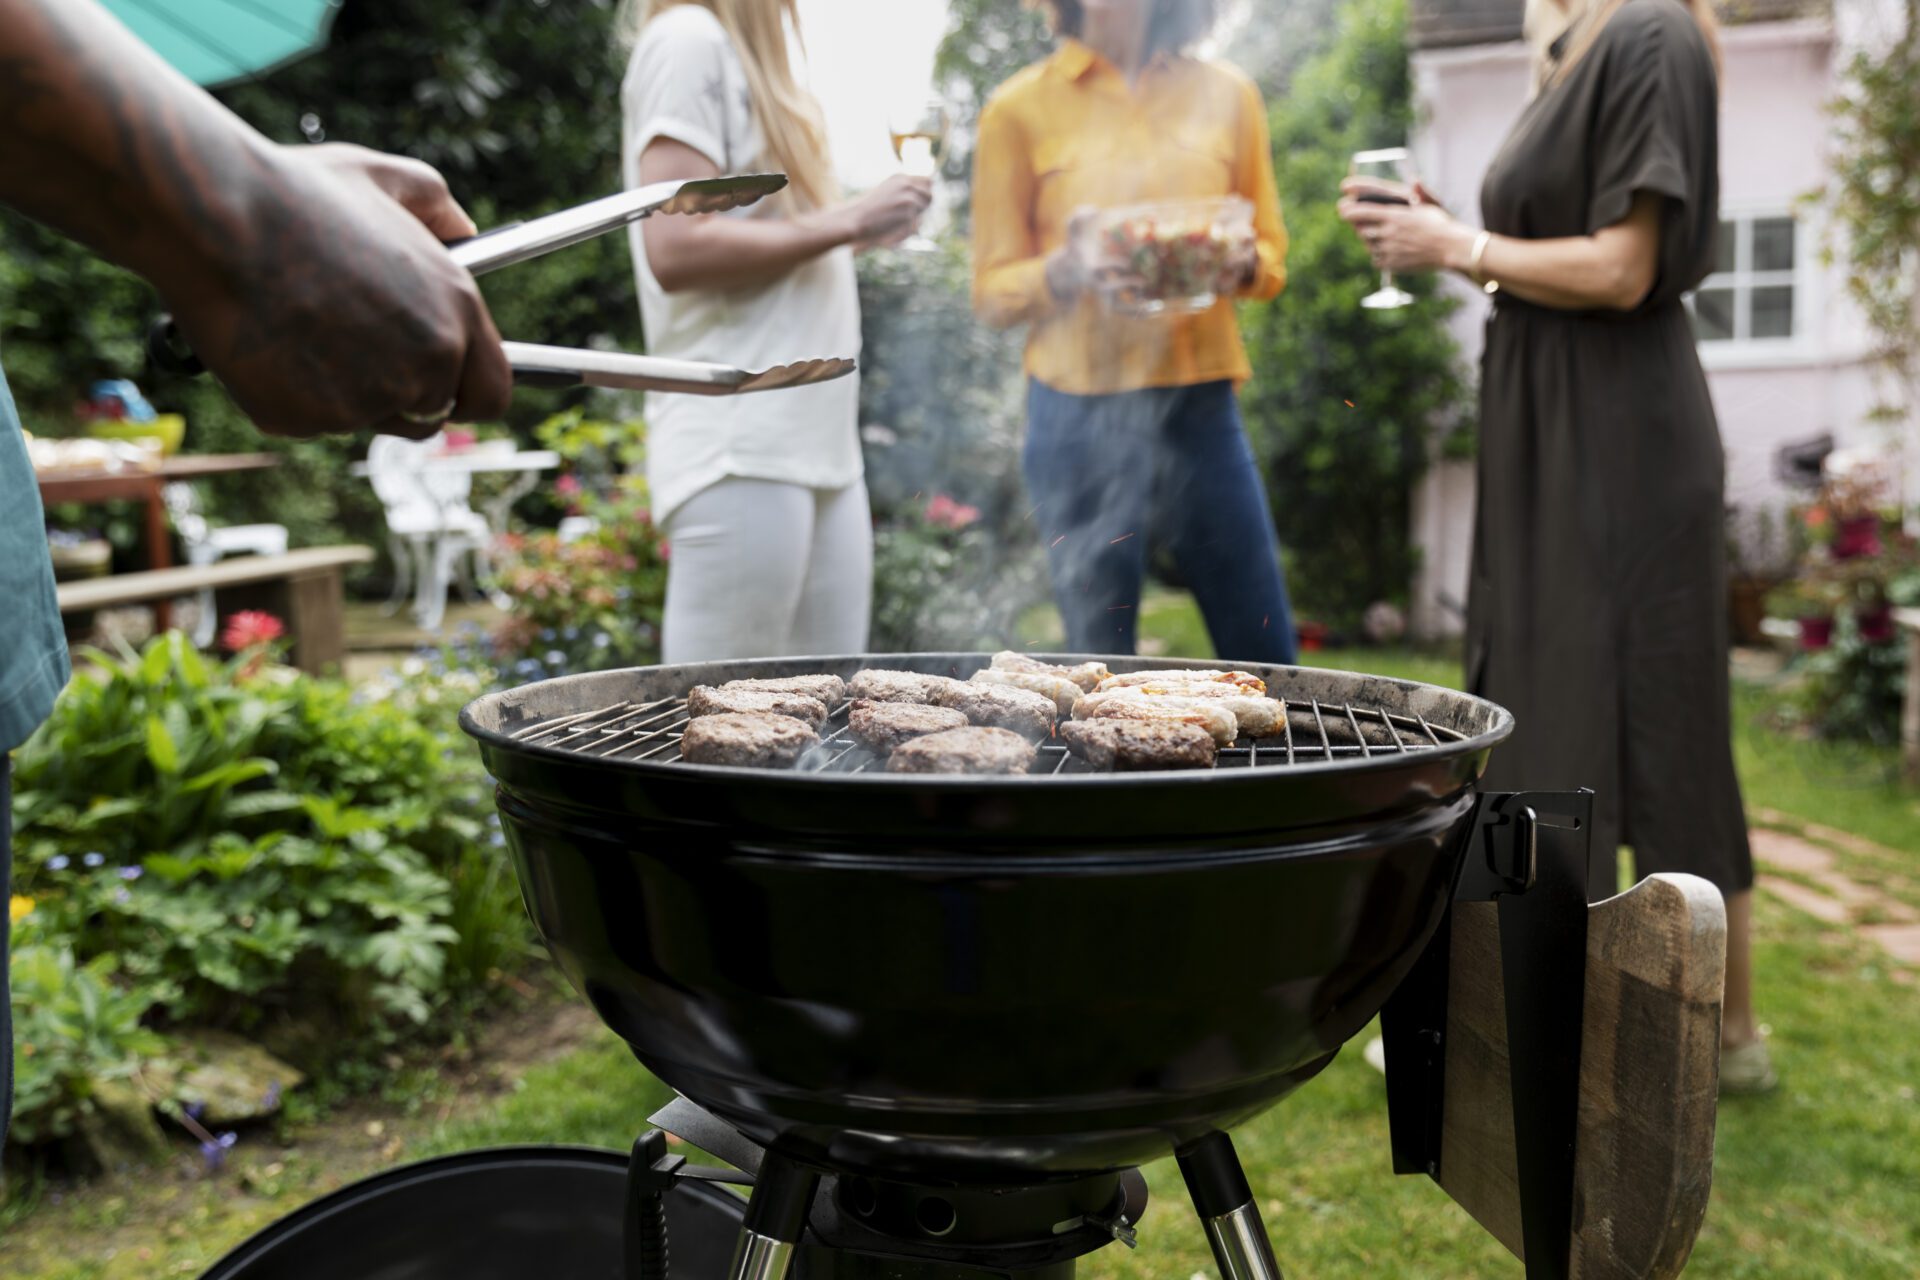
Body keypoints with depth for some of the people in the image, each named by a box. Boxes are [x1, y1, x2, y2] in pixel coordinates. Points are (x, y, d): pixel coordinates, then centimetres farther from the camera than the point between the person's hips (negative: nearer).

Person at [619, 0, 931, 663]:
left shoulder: (747, 55, 24)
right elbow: (674, 250, -17)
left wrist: (869, 227, 14)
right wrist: (847, 221, -10)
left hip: (819, 445, 9)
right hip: (737, 453, -9)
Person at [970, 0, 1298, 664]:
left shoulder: (1227, 95, 10)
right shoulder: (1020, 108, 4)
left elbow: (1272, 254, 16)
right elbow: (992, 290, 5)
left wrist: (1241, 261, -7)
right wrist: (1065, 269, -16)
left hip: (1203, 406, 2)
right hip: (1082, 414, -2)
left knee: (1267, 665, 3)